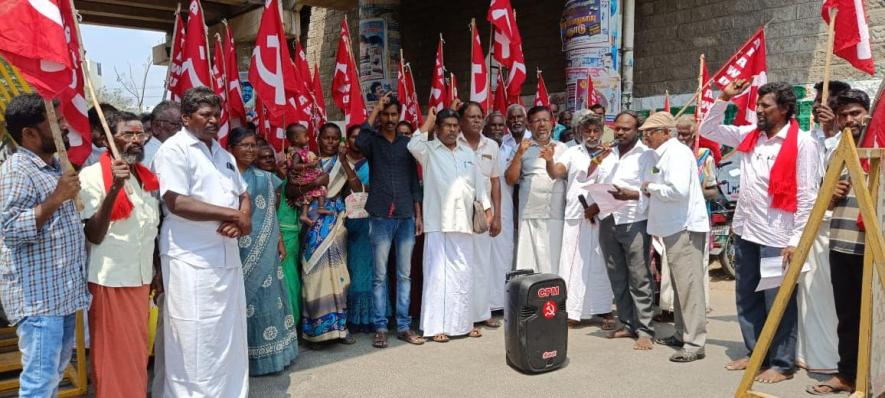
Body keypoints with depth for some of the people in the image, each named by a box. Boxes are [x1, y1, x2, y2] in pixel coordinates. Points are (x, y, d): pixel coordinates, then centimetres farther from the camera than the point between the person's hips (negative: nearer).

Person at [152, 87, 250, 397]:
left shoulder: (223, 154, 18)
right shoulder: (174, 149, -7)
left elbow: (243, 195, 19)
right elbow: (176, 203, -18)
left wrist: (243, 220, -4)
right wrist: (232, 215, -14)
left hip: (228, 257, 8)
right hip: (192, 260, -7)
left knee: (230, 336, 14)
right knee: (196, 341, -2)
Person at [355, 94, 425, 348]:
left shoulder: (407, 143, 11)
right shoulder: (373, 141, 2)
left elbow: (414, 180, 12)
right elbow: (359, 141, -24)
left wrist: (418, 215, 7)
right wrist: (375, 109, -14)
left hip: (406, 217, 3)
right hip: (381, 217, -3)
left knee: (404, 275, 7)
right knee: (380, 276, 2)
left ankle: (403, 326, 15)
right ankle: (380, 328, 10)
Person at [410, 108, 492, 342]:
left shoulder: (468, 153, 16)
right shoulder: (429, 150, 1)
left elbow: (479, 183, 17)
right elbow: (413, 146, -21)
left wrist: (487, 208, 9)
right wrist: (428, 122, -8)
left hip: (464, 223, 5)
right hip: (439, 223, -5)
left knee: (464, 275, 10)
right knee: (438, 274, -3)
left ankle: (464, 322, 21)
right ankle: (436, 325, 2)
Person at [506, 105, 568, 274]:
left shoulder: (561, 148, 14)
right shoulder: (523, 148, 9)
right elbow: (510, 180, 3)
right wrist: (519, 154, -10)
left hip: (557, 214, 2)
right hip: (530, 214, -2)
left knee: (554, 259, 3)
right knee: (530, 259, -3)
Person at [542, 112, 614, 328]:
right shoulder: (572, 153, 9)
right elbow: (555, 173, -5)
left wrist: (597, 207, -11)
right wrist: (549, 161, -26)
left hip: (601, 215, -1)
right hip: (575, 216, 1)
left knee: (601, 263, 4)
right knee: (574, 262, 2)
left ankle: (605, 311, 13)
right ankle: (573, 312, 7)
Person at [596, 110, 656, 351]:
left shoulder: (646, 154, -2)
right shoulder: (607, 155, 17)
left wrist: (631, 195, -25)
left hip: (634, 223, -6)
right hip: (607, 222, 6)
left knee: (639, 278, -5)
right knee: (617, 278, 10)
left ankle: (645, 330, 1)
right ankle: (628, 324, 21)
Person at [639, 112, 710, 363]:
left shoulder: (677, 153, -13)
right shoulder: (663, 154, 16)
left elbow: (679, 190, -26)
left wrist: (651, 187, -13)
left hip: (685, 228, -10)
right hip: (673, 228, 10)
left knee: (689, 285, -8)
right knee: (680, 285, 16)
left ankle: (695, 343, -4)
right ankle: (682, 333, 27)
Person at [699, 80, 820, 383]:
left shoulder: (802, 144, -9)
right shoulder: (749, 135, 8)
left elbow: (807, 196, -11)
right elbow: (708, 130, 17)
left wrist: (796, 241, -14)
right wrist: (723, 99, 5)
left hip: (777, 238, -7)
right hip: (745, 232, 7)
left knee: (778, 304, 3)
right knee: (746, 298, 16)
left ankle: (782, 364, 17)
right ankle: (756, 353, 31)